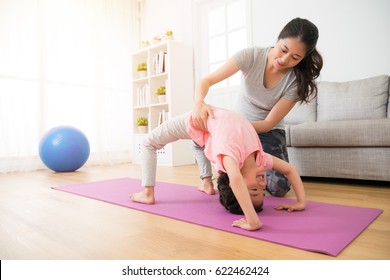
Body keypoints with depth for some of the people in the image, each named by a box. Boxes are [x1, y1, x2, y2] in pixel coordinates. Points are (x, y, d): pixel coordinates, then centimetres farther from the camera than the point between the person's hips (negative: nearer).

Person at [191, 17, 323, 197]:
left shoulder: (296, 80, -19)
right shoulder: (251, 56, -21)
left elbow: (268, 123, -21)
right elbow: (207, 81, -24)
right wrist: (199, 103, -46)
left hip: (268, 131, 0)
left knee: (278, 188, -18)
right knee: (200, 126, -29)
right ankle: (206, 177, -3)